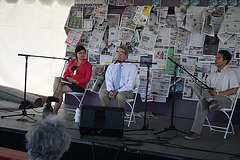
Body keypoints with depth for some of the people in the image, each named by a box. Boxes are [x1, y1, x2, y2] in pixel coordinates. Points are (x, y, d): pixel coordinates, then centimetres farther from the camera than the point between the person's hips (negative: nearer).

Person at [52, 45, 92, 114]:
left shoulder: (88, 65, 4)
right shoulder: (72, 62, 21)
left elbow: (87, 79, -5)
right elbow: (66, 73, 18)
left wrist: (74, 80, -15)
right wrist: (67, 77, -7)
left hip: (79, 85, -5)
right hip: (68, 82, 5)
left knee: (60, 90, -25)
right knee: (57, 79, -26)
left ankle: (55, 111, -20)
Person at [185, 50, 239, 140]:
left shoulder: (231, 73, 7)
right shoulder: (212, 75, 28)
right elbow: (206, 87, 19)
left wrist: (217, 93, -14)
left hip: (226, 99, -6)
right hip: (211, 96, 6)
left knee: (202, 102, -38)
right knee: (195, 85, -24)